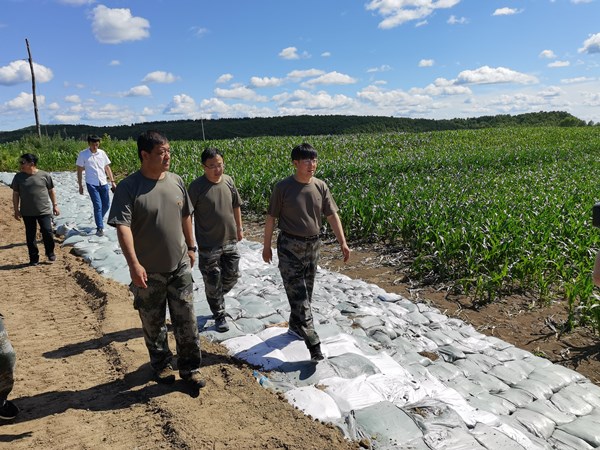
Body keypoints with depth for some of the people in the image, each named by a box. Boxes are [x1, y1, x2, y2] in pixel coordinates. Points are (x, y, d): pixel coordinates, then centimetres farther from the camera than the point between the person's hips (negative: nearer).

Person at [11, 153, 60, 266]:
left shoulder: (44, 175, -4)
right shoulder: (18, 177, 0)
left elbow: (51, 191, 5)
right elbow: (15, 194, 5)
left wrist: (55, 205, 5)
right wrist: (16, 210, 4)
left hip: (44, 211, -2)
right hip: (27, 213, 2)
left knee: (47, 232, -5)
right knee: (30, 236, 7)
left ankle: (50, 253, 18)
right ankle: (34, 258, 19)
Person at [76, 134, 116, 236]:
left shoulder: (102, 153, 3)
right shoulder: (83, 154, -5)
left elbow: (107, 168, 10)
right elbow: (79, 170, 2)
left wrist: (112, 181, 5)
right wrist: (80, 185, 1)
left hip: (103, 183, 4)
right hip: (92, 184, -4)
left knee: (106, 205, 10)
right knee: (98, 206, -9)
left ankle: (99, 220, 35)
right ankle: (100, 228, 0)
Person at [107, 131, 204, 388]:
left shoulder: (176, 181, 2)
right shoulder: (129, 188, -14)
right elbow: (123, 227, -21)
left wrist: (190, 247, 16)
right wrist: (134, 264, -29)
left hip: (180, 266, 4)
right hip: (148, 272, -3)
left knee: (186, 320, 9)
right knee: (153, 323, 14)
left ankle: (190, 367, 25)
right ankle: (161, 365, 36)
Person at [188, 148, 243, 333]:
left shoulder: (228, 181, -1)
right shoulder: (196, 186, -16)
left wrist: (239, 228, 17)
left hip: (230, 241, 5)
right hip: (208, 245, -4)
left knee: (232, 276, 16)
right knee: (213, 283, 9)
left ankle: (217, 298, 44)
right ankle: (219, 315, 28)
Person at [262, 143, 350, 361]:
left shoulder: (320, 186, 0)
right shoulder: (283, 187, -11)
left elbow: (332, 215, 3)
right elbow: (271, 217, -3)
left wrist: (342, 242, -3)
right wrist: (267, 246, 0)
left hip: (313, 245, 5)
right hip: (290, 247, -4)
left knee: (305, 292, 16)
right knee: (297, 294, -7)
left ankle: (295, 324, 38)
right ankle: (313, 343, -4)